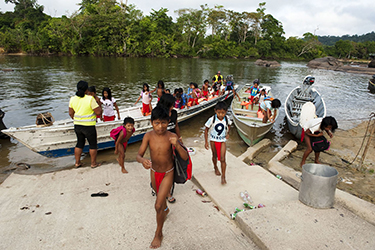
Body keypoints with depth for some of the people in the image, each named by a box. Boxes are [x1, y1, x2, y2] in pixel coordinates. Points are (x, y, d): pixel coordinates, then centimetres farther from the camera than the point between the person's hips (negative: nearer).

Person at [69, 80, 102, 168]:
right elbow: (98, 112, -16)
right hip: (89, 126, -6)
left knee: (79, 143, 21)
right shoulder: (90, 99, -17)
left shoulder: (72, 99, 0)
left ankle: (77, 162, 30)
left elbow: (71, 113, 7)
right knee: (93, 144, 11)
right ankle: (93, 163, 20)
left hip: (77, 125, 6)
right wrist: (100, 105, 3)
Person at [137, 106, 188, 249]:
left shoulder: (172, 136, -24)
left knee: (158, 206, -7)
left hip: (167, 173, -3)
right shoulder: (148, 136, -18)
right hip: (154, 172, 4)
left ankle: (158, 234, 19)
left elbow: (185, 158, -24)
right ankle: (166, 210, 63)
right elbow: (138, 155, -19)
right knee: (160, 195, 29)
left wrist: (177, 145, -43)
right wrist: (143, 160, -43)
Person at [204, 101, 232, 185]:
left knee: (222, 159, -6)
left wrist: (227, 133, 4)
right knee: (215, 156, 19)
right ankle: (215, 167, 49)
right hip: (213, 140, 0)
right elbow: (206, 130, -9)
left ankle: (223, 176, 5)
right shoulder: (212, 119, -20)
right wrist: (206, 142, -10)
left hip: (222, 140, 0)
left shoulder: (226, 119, -13)